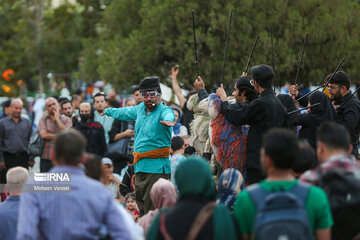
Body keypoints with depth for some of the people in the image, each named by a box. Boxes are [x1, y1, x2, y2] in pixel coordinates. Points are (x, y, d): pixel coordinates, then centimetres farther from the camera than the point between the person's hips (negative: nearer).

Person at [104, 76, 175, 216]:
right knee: (142, 207, 6)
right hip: (140, 167, 7)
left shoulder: (164, 110, -8)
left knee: (153, 210, -14)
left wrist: (167, 121, -57)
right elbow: (125, 113, 36)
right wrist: (109, 111, 54)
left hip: (156, 167, -7)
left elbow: (168, 116, -33)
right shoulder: (141, 108, 15)